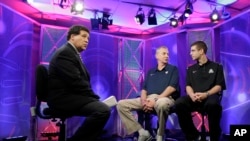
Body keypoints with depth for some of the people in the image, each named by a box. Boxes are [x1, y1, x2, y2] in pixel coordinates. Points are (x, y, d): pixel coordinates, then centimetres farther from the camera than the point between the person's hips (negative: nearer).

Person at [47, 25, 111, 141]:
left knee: (103, 108, 14)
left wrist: (94, 97, -1)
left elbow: (81, 80, 12)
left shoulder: (73, 53, 19)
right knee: (103, 110, -25)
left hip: (69, 96, 11)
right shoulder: (65, 53, -12)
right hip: (63, 97, -11)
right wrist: (94, 97, -13)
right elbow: (75, 82, -21)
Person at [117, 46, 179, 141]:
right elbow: (144, 89, 17)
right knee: (121, 104, -10)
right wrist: (143, 100, -8)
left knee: (161, 103, -44)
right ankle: (142, 132, -13)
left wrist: (156, 100, -16)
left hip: (164, 98, -5)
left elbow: (172, 88, -5)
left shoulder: (173, 69, 10)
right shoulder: (150, 72, 23)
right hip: (148, 98, 5)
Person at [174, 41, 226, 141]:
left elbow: (219, 86, 4)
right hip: (195, 98, 3)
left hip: (210, 96, -2)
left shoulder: (216, 67, 14)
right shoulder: (191, 69, 24)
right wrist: (192, 95, -13)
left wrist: (206, 94, -17)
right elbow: (188, 86, 12)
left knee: (212, 104, -41)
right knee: (179, 103, -32)